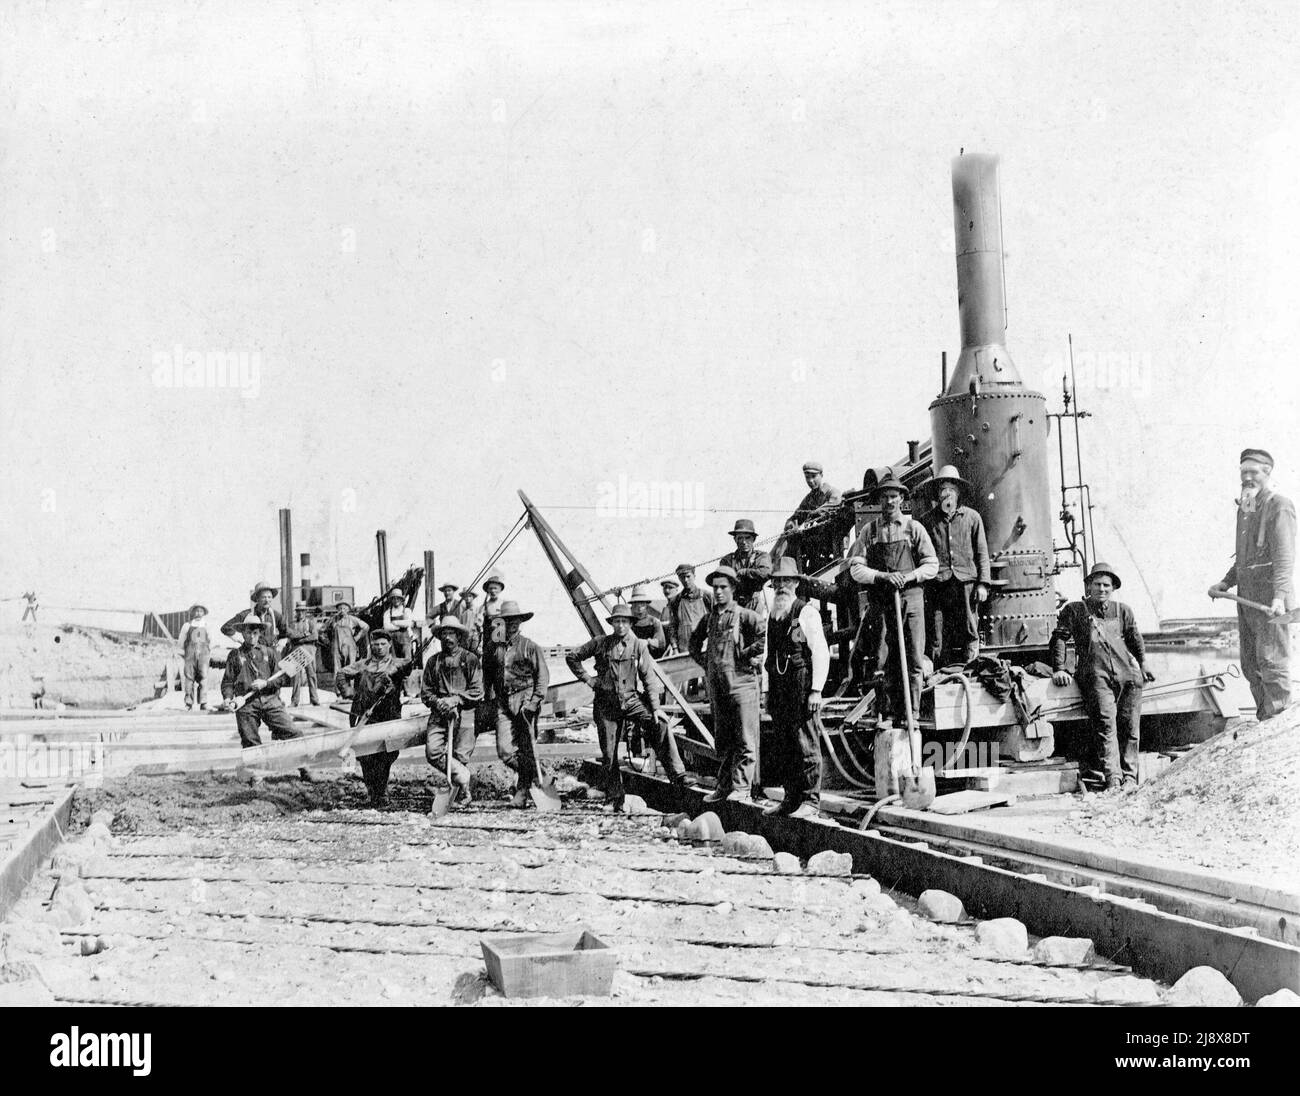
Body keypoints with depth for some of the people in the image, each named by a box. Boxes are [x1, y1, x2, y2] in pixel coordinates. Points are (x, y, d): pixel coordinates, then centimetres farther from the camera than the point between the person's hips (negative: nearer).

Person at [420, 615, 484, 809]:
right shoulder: (433, 661, 15)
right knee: (432, 751, -15)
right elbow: (425, 691, 13)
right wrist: (437, 702, -7)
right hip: (438, 713, 3)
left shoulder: (470, 659, 4)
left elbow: (477, 691, -2)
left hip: (463, 713, -3)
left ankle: (462, 796, 13)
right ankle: (463, 778, 0)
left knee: (461, 756, -2)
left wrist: (455, 700, -14)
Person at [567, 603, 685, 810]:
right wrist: (586, 678, 5)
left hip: (632, 700, -1)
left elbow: (649, 678, 0)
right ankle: (614, 797, 16)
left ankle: (677, 776, -24)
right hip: (606, 704, 1)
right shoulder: (600, 643, 4)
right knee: (609, 753, 2)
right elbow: (572, 657, 14)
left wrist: (655, 707, -9)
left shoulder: (639, 646, 3)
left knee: (661, 725, -24)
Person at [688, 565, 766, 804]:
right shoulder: (709, 618, 13)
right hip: (717, 685, 7)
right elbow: (694, 642, 31)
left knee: (744, 739, -6)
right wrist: (703, 661, 17)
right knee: (722, 740, 12)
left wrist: (748, 654, -12)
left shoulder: (744, 615, -5)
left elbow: (766, 633, -18)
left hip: (741, 683, -7)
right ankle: (724, 787, 19)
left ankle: (742, 789, -7)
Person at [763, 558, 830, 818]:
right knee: (783, 746, 8)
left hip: (802, 687, -7)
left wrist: (816, 690, -15)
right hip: (778, 688, 7)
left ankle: (810, 801, -2)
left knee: (806, 745, -6)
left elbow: (821, 652, -9)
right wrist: (769, 691, 18)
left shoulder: (806, 612, -5)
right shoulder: (773, 615, 18)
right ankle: (791, 798, 14)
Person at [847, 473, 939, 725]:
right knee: (884, 660, -1)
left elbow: (932, 565, 7)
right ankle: (887, 713, 5)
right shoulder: (869, 530, 8)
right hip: (879, 600, 0)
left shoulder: (914, 528, 8)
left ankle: (911, 713, 3)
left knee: (913, 660, -3)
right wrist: (883, 576, -11)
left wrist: (908, 576, -9)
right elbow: (856, 569, 3)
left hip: (910, 598, 0)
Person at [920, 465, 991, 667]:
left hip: (966, 582, 0)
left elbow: (982, 553, 10)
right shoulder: (929, 520, 11)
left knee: (969, 633, -2)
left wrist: (982, 584, 1)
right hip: (938, 586, 0)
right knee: (938, 639, -4)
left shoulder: (972, 517, 10)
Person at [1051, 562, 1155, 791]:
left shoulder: (1122, 611, 25)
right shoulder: (1074, 610, 15)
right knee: (1105, 724, -19)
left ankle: (1129, 776, 2)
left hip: (1128, 673, 4)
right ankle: (1112, 778, -26)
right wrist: (1058, 669, -2)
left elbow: (1135, 640, 28)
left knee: (1129, 726, -4)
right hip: (1096, 675, -4)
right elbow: (1059, 637, 9)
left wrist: (1143, 666, 15)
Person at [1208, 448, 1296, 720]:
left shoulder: (1279, 506, -7)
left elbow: (1284, 555, -19)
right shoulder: (1244, 508, 19)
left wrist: (1279, 595, -29)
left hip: (1270, 598, -9)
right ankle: (1265, 721, 16)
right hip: (1246, 596, 9)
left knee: (1271, 663, -10)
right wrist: (1225, 583, 17)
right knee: (1251, 665, 9)